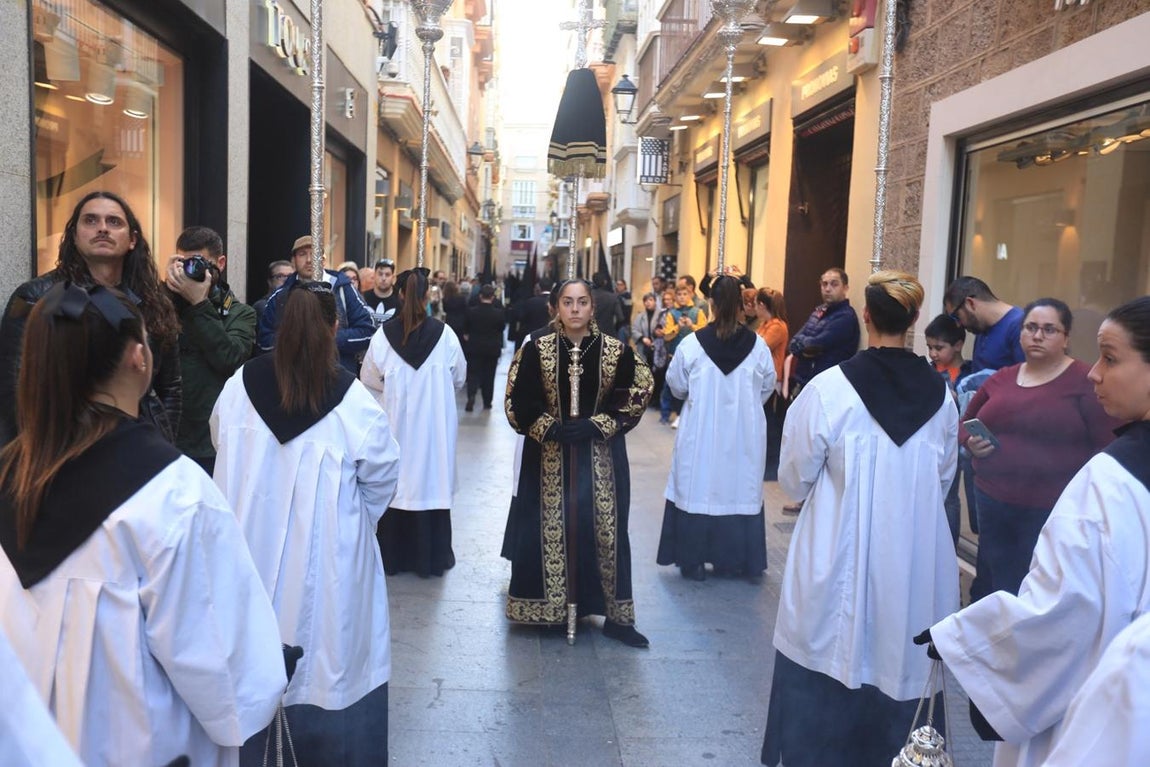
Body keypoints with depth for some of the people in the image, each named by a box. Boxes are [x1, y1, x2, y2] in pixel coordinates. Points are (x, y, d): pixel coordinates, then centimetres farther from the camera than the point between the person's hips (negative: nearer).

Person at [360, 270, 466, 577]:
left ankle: (392, 556, 21)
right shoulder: (444, 334, -11)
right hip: (435, 425, 0)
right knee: (431, 482, 9)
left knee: (395, 485, 11)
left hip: (395, 424, 1)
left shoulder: (384, 334, -10)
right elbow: (460, 378, 1)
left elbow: (369, 379, -1)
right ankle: (432, 557, 18)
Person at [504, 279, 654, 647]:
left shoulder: (616, 350, -3)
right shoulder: (536, 349, -4)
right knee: (550, 529, 5)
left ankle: (615, 615, 13)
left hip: (601, 454, 0)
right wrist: (550, 428, -17)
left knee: (605, 528, 2)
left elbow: (634, 397, -2)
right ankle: (548, 608, 21)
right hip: (548, 454, 0)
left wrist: (595, 426, -15)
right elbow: (518, 399, -3)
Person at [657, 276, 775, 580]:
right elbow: (768, 387, 5)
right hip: (745, 434, 2)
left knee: (697, 489, 9)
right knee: (739, 490, 12)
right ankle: (732, 558, 21)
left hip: (700, 432, -1)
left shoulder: (692, 343, -11)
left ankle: (693, 560, 15)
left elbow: (676, 385, 0)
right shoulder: (757, 345, -7)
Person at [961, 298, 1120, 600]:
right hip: (992, 504, 5)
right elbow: (965, 424, 21)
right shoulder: (1001, 378, 9)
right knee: (994, 588, 17)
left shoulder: (1087, 382, -7)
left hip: (1052, 512, -5)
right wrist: (971, 443, -2)